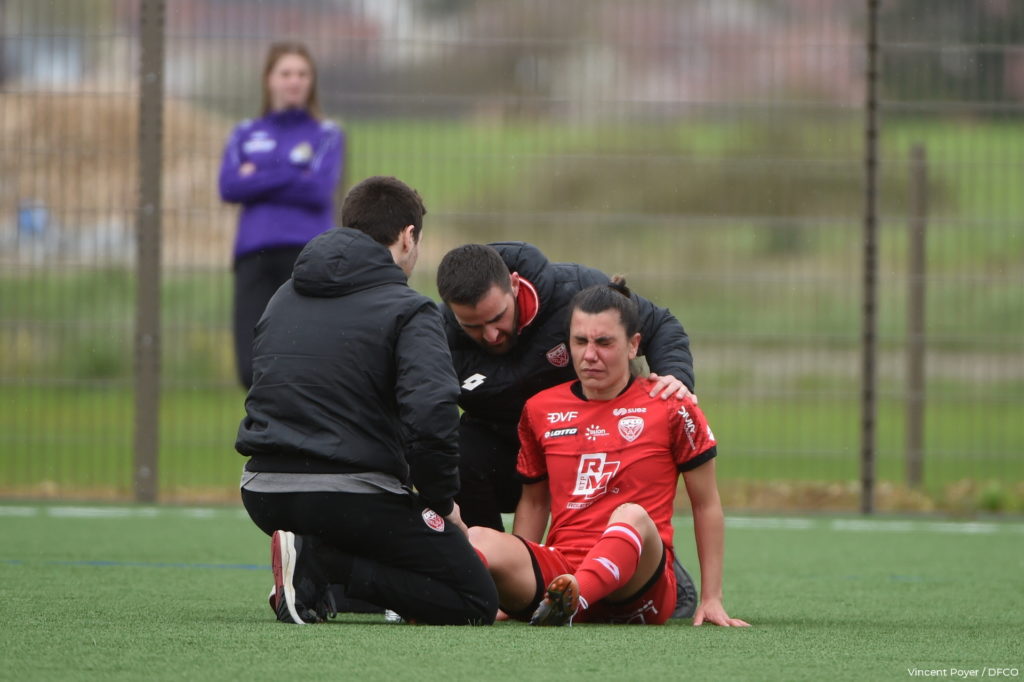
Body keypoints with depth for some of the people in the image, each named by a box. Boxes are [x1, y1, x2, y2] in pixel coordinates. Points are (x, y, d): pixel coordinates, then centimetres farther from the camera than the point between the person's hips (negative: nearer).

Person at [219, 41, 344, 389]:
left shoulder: (327, 135, 11)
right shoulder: (245, 135, 18)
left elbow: (319, 190, -6)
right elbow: (229, 187, 2)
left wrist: (257, 178, 0)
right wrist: (290, 178, -2)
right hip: (254, 256, 2)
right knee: (253, 368, -6)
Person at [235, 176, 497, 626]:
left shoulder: (284, 298, 17)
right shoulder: (408, 310, -5)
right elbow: (431, 415, -20)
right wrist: (439, 502, -5)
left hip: (263, 493, 7)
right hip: (353, 495, -7)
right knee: (476, 603, 1)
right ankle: (321, 563, -14)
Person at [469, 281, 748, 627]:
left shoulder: (671, 408, 5)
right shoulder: (540, 410, 15)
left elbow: (707, 505, 10)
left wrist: (711, 599, 8)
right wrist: (509, 579, 12)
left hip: (640, 583, -3)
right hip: (558, 569, 3)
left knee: (632, 516, -38)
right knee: (478, 540, -27)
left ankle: (568, 600, -64)